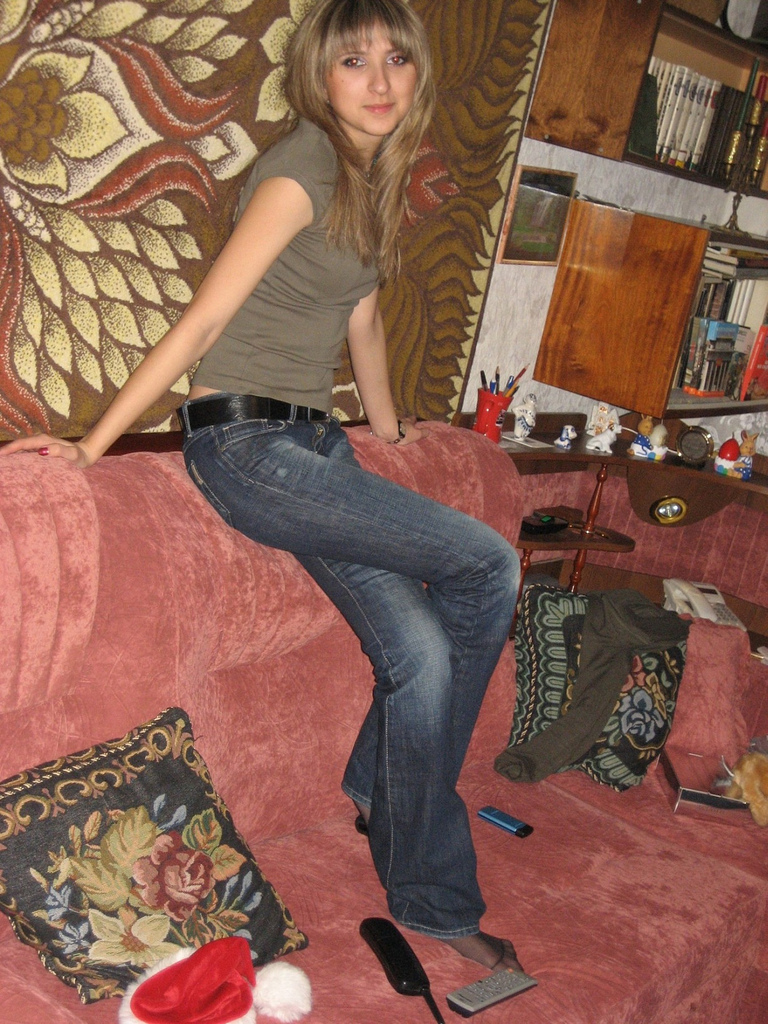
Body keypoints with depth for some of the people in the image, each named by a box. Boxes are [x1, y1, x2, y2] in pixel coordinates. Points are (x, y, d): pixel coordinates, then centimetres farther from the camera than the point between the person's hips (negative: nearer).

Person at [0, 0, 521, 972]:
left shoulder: (374, 178, 14)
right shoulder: (300, 170, -14)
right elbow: (201, 323, -16)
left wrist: (386, 427, 36)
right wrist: (92, 446, -14)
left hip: (311, 442, 8)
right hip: (246, 445, -8)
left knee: (418, 651, -2)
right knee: (487, 566, -10)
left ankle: (432, 902, 15)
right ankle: (378, 784, 10)